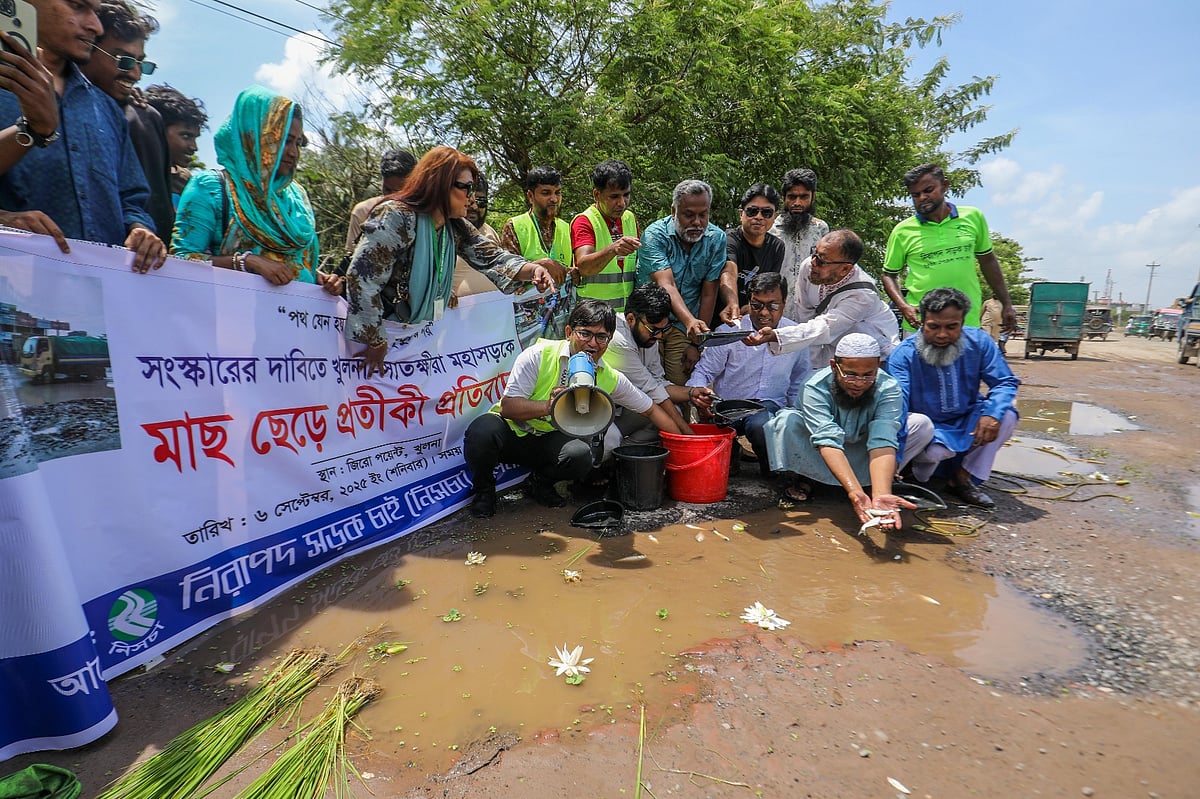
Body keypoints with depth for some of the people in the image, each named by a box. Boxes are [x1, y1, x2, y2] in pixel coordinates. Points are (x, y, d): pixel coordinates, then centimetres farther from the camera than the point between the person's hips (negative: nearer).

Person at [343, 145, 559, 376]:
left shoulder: (456, 228, 1)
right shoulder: (395, 218, -22)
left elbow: (492, 257, -5)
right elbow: (362, 278, -24)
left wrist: (533, 269, -25)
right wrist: (374, 341, -21)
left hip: (422, 334, 7)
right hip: (384, 329, -7)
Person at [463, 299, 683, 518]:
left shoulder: (611, 379, -5)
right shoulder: (538, 356, -16)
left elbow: (650, 409, 6)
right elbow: (507, 407, -20)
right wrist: (549, 406, -36)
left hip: (549, 440, 2)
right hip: (511, 429, -2)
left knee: (581, 455, -31)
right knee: (483, 430, -36)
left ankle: (541, 482, 4)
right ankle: (484, 488, -3)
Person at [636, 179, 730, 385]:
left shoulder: (716, 238, -4)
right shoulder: (655, 234, -14)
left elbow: (708, 294, -3)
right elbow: (666, 285, -26)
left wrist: (697, 343, -5)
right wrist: (690, 321, -42)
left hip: (683, 328, 2)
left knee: (679, 387, -3)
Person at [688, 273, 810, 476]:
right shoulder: (729, 331, -1)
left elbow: (799, 384, 19)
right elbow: (703, 371, 1)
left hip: (769, 407, 1)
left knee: (760, 425, -36)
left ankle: (772, 474, -4)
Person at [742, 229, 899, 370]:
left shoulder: (862, 295, -31)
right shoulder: (808, 267, -17)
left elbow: (823, 329, -40)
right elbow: (804, 315, -10)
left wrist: (774, 336, -55)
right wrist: (814, 366, -9)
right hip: (835, 346, 4)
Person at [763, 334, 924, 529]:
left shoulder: (889, 389, -27)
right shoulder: (816, 388, -32)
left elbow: (883, 443, -39)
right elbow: (828, 441, -43)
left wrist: (880, 495, -55)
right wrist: (854, 491, -57)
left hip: (862, 452, 2)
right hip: (820, 457, -2)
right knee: (786, 420, -33)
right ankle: (797, 476, -6)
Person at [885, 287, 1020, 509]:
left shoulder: (979, 342, -8)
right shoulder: (903, 354, -21)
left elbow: (1005, 382, -9)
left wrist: (992, 413, -31)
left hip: (966, 426, 4)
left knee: (1006, 413, -23)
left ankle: (964, 479, -10)